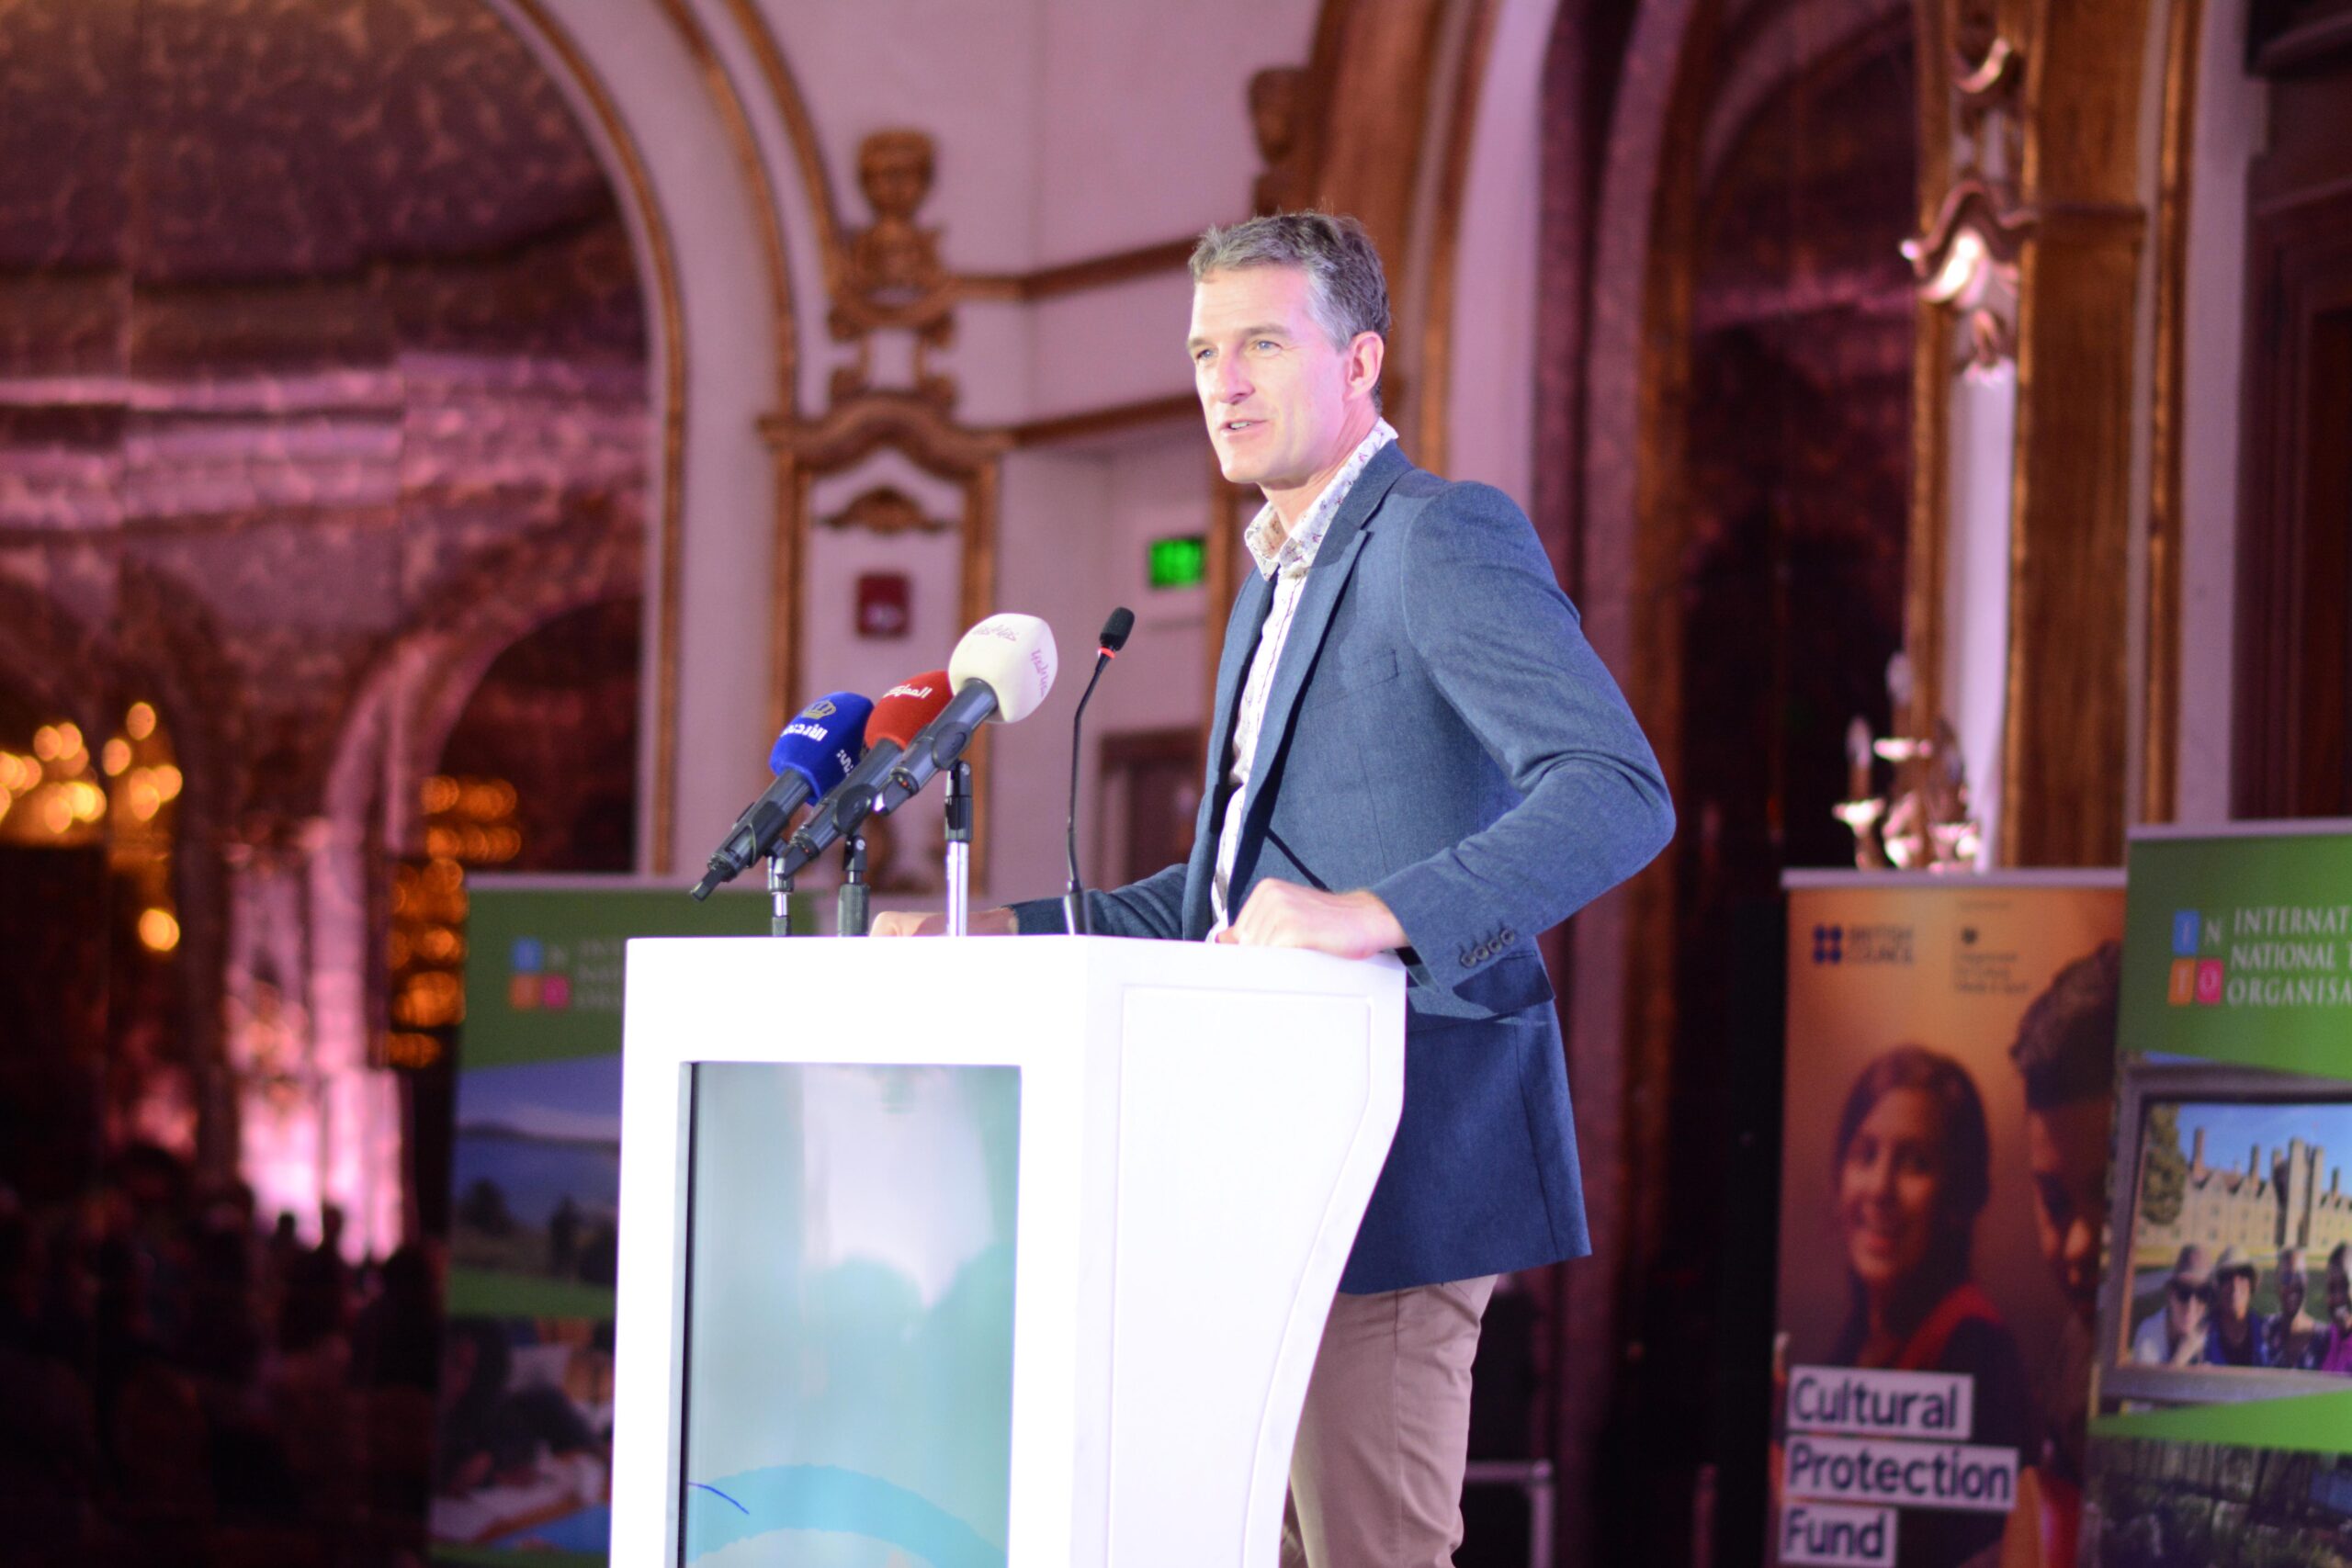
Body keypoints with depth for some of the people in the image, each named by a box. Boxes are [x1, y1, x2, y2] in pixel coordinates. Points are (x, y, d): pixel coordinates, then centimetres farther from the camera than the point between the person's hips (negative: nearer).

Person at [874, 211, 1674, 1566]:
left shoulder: (1445, 540, -12)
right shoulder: (1282, 576, 20)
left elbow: (1620, 793, -25)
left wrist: (1379, 915, -37)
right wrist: (1003, 938, 18)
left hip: (1405, 1153, -10)